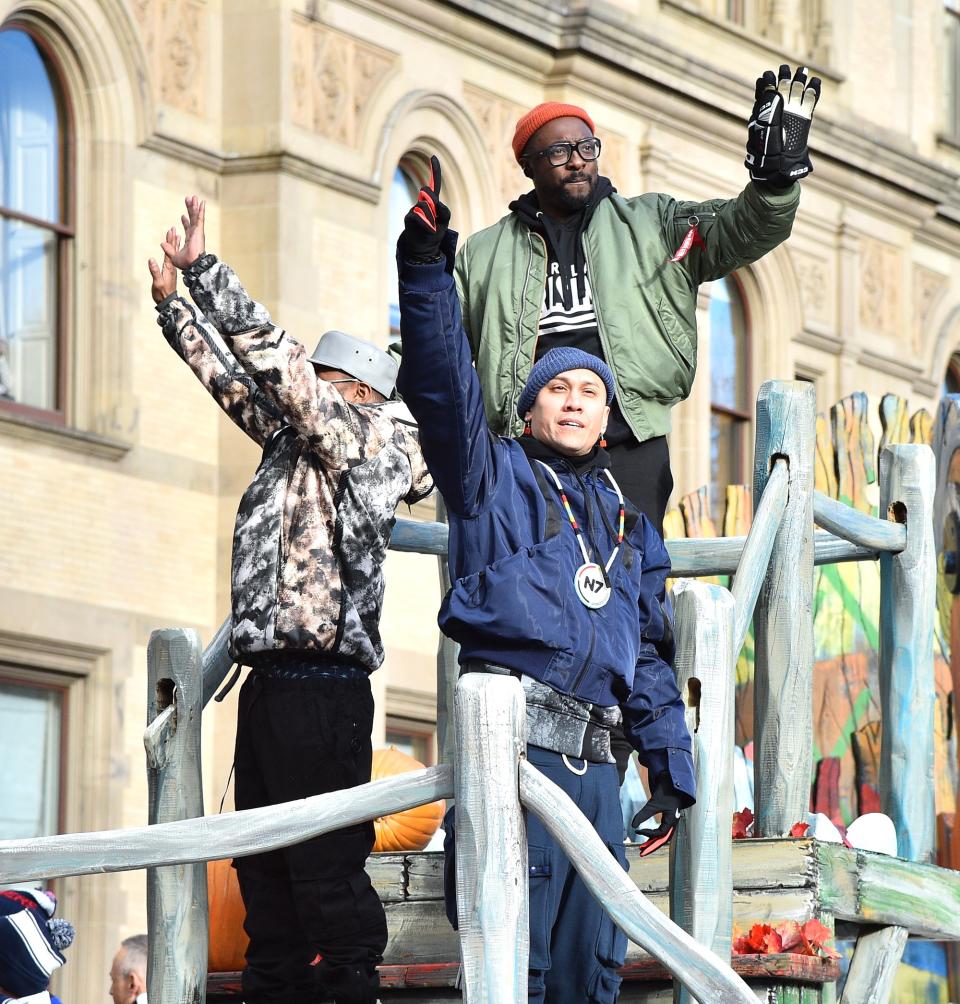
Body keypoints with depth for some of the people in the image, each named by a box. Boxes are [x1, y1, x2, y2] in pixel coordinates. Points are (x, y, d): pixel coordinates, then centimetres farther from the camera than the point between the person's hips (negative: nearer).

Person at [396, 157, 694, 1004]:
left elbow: (650, 652, 28)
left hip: (593, 762, 6)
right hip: (511, 737, -6)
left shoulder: (632, 526, 26)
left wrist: (672, 764, 21)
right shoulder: (494, 479, 11)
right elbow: (444, 385, -4)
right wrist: (428, 262, -14)